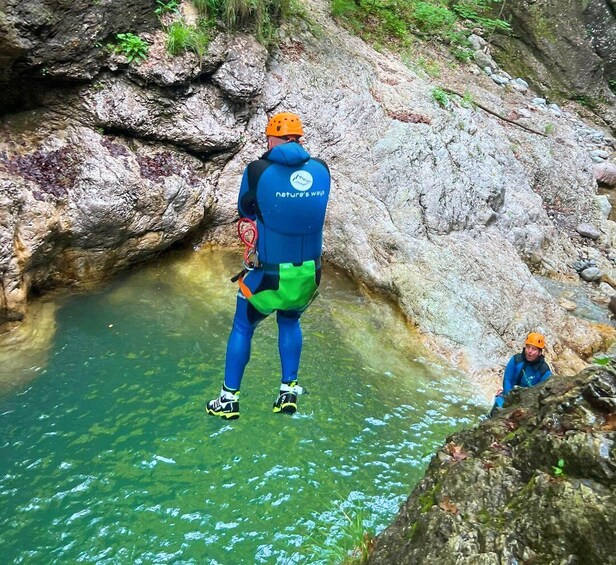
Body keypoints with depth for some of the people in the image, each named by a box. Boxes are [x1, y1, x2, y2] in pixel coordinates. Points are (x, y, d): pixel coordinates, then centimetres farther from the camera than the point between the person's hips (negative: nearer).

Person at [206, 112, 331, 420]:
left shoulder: (258, 170, -12)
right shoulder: (320, 169, -2)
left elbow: (245, 211, 4)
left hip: (269, 275, -3)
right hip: (309, 274, 3)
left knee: (242, 328, 18)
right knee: (290, 322, 30)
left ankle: (229, 400, 27)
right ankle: (288, 391, 28)